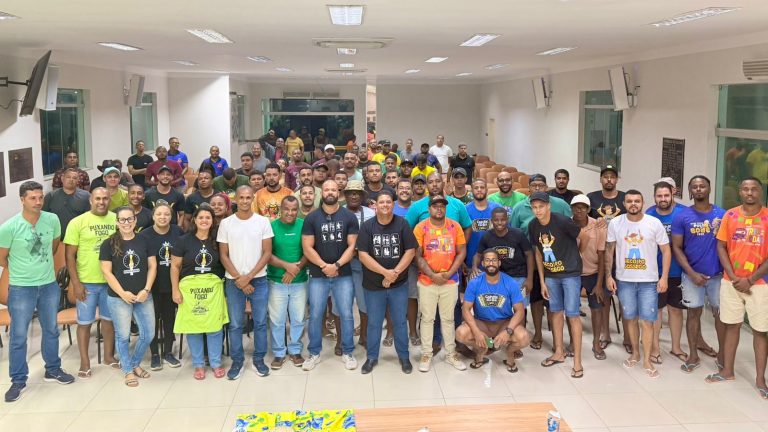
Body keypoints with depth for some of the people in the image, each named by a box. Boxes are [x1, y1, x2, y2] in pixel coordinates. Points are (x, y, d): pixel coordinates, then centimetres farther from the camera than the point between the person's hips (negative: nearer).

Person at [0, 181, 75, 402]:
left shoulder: (52, 220, -8)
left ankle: (53, 370, 34)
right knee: (19, 335, 5)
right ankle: (18, 380, 18)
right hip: (21, 288, -3)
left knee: (51, 330, 16)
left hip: (49, 285, 4)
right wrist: (22, 271, 10)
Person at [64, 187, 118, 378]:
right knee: (85, 322, 7)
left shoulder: (117, 220, 1)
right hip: (87, 282, -2)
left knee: (109, 319, 15)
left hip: (111, 280, 3)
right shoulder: (77, 222, -6)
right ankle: (85, 362, 19)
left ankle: (109, 355, 31)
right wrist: (76, 283, -10)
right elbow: (69, 255, -5)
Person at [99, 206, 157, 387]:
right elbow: (106, 272, -6)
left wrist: (146, 290, -6)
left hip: (143, 296, 3)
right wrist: (123, 293, -11)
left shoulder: (144, 241, 3)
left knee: (148, 334, 6)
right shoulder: (108, 244, -4)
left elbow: (152, 266, 4)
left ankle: (135, 363, 30)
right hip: (118, 298, -2)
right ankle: (128, 371, 25)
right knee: (123, 336, 7)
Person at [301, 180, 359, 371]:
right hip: (318, 275, 0)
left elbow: (352, 246, -4)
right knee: (315, 315, 5)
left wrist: (336, 265, -14)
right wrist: (324, 266, -13)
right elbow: (307, 248, -3)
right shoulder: (311, 218, 1)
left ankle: (347, 352, 17)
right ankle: (314, 353, 19)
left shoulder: (349, 217, 0)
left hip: (343, 275, 0)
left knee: (346, 314, 3)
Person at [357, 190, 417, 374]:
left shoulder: (402, 224, -5)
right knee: (374, 323, 11)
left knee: (400, 322, 11)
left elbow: (410, 251, -7)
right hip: (373, 285, 0)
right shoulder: (367, 226, -6)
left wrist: (395, 273, -16)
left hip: (399, 284, 0)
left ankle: (404, 356, 27)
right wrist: (385, 272, -17)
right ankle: (372, 357, 26)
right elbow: (362, 255, -11)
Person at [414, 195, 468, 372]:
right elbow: (417, 256, -7)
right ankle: (426, 354, 17)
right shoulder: (421, 227, -5)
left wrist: (449, 273, -9)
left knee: (448, 318, 11)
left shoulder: (455, 226, 0)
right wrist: (432, 275, -14)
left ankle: (451, 354, 21)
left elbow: (462, 252, 1)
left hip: (450, 281, 2)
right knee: (427, 318, 7)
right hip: (427, 281, -1)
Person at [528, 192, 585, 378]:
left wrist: (571, 255, 9)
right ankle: (559, 352, 29)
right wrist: (542, 281, 6)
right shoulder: (533, 226, -3)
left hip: (570, 273, -5)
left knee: (572, 314, -4)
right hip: (550, 275, 5)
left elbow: (582, 237, -6)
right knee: (556, 311, 15)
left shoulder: (562, 221, -20)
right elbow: (538, 253, 6)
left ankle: (577, 361, 2)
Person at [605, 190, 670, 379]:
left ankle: (647, 360, 11)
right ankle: (635, 353, 30)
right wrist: (608, 275, 0)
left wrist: (664, 277, -8)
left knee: (647, 321, -1)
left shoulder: (654, 223, -5)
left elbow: (666, 251, -2)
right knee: (630, 318, 12)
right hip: (624, 280, 2)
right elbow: (609, 251, 6)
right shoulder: (615, 223, -1)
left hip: (649, 281, -2)